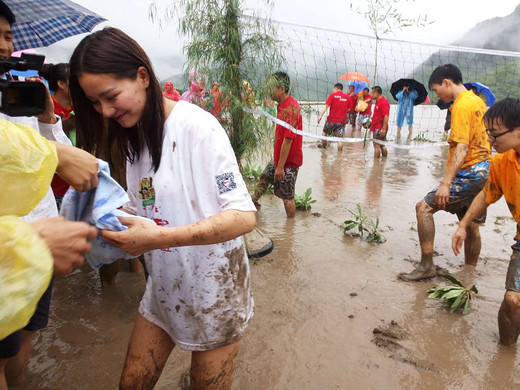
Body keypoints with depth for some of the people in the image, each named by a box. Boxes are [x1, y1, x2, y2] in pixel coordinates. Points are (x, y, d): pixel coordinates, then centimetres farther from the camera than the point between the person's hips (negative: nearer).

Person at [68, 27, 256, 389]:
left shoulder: (197, 126, -20)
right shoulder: (134, 137, 5)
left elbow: (244, 216, -25)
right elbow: (144, 211, 8)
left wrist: (161, 237, -32)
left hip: (213, 290, -6)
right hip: (164, 290, 7)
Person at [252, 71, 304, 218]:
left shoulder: (290, 108, -24)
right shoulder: (282, 105, 8)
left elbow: (288, 140, -28)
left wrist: (280, 166, -27)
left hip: (288, 162, -10)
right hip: (279, 158, 10)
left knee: (287, 196, 2)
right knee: (264, 177, 26)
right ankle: (253, 201, 48)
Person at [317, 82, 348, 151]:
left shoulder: (333, 95, -4)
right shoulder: (346, 97, 7)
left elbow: (326, 106, -13)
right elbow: (348, 108, 17)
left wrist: (321, 115, -19)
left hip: (332, 119, -2)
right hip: (342, 120, 2)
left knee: (325, 132, 23)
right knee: (339, 138, 1)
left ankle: (323, 146, 35)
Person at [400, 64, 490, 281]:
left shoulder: (462, 105, -15)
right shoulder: (477, 101, 15)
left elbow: (462, 148, -24)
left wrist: (446, 183, -28)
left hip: (468, 173, -10)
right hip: (482, 172, 10)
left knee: (424, 207, -11)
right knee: (471, 226, 17)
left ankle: (426, 266, -9)